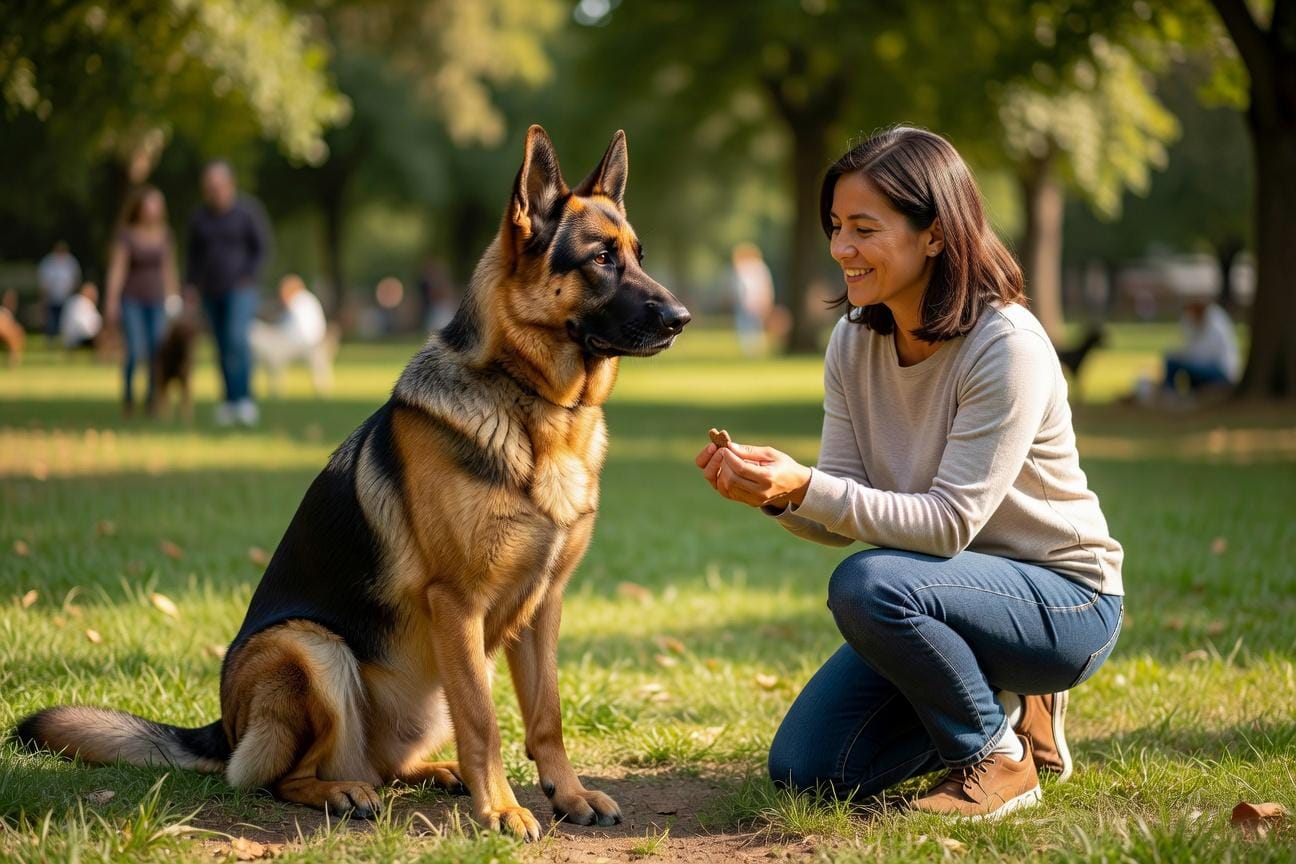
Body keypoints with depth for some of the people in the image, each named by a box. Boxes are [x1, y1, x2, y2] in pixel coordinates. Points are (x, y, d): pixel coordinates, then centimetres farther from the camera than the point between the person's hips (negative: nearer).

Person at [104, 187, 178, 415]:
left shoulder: (164, 233, 6)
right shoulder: (125, 234, -7)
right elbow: (117, 269, -12)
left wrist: (173, 298, 12)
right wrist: (112, 302, -18)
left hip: (156, 301, 4)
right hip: (131, 300, -4)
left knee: (158, 353, -4)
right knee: (136, 352, -15)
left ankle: (152, 396, 16)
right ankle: (128, 392, 10)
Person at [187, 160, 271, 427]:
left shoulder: (248, 210, -5)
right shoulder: (199, 218, 7)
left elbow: (262, 249, -3)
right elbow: (195, 254, 16)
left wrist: (248, 278, -14)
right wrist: (191, 285, 6)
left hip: (241, 287, -5)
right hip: (212, 292, 5)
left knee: (237, 337, -23)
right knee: (223, 349, 5)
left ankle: (244, 399, -21)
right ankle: (231, 402, 10)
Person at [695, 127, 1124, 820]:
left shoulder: (1008, 347, -24)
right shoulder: (855, 342, -2)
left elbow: (950, 522, -27)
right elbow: (843, 517, -4)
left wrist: (806, 488, -35)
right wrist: (778, 492, -26)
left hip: (1064, 598, -7)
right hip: (949, 592, 7)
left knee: (868, 585, -34)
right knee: (803, 769, -2)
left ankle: (999, 752, -9)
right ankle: (999, 706, 17)